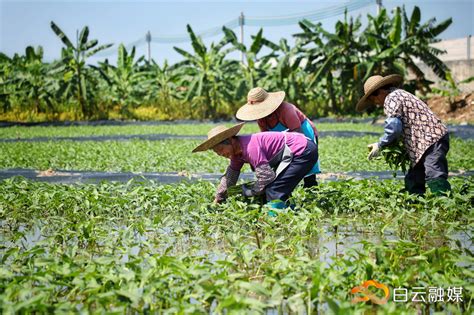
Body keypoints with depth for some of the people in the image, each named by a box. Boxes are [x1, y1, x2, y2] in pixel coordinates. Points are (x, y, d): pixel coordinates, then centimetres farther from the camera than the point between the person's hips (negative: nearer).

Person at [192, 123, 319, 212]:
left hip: (304, 152, -10)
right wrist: (218, 200, 21)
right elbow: (231, 175, 20)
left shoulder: (250, 147, -24)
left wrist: (249, 192, -11)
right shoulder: (238, 151, 8)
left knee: (273, 191, -17)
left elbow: (266, 175, -26)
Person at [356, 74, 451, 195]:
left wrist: (380, 145, -3)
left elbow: (394, 127, -15)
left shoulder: (391, 98, -5)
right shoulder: (401, 94, 27)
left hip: (431, 140, -10)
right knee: (412, 181, 9)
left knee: (434, 178, -20)